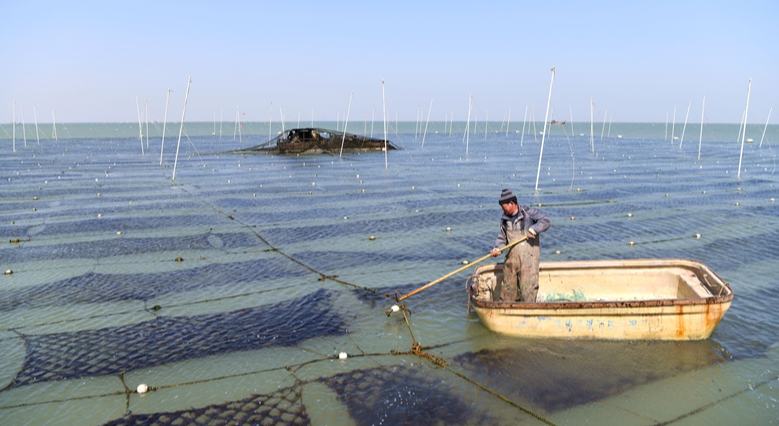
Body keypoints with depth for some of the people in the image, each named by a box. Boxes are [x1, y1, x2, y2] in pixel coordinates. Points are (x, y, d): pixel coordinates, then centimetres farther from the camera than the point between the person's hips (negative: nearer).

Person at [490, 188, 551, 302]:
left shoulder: (529, 213, -6)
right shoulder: (505, 219, 11)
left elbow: (546, 221, -13)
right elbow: (502, 237, 16)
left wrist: (533, 229, -27)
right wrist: (497, 248, -2)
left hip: (529, 256, -5)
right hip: (512, 257, 6)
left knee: (528, 287, -5)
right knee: (507, 287, 11)